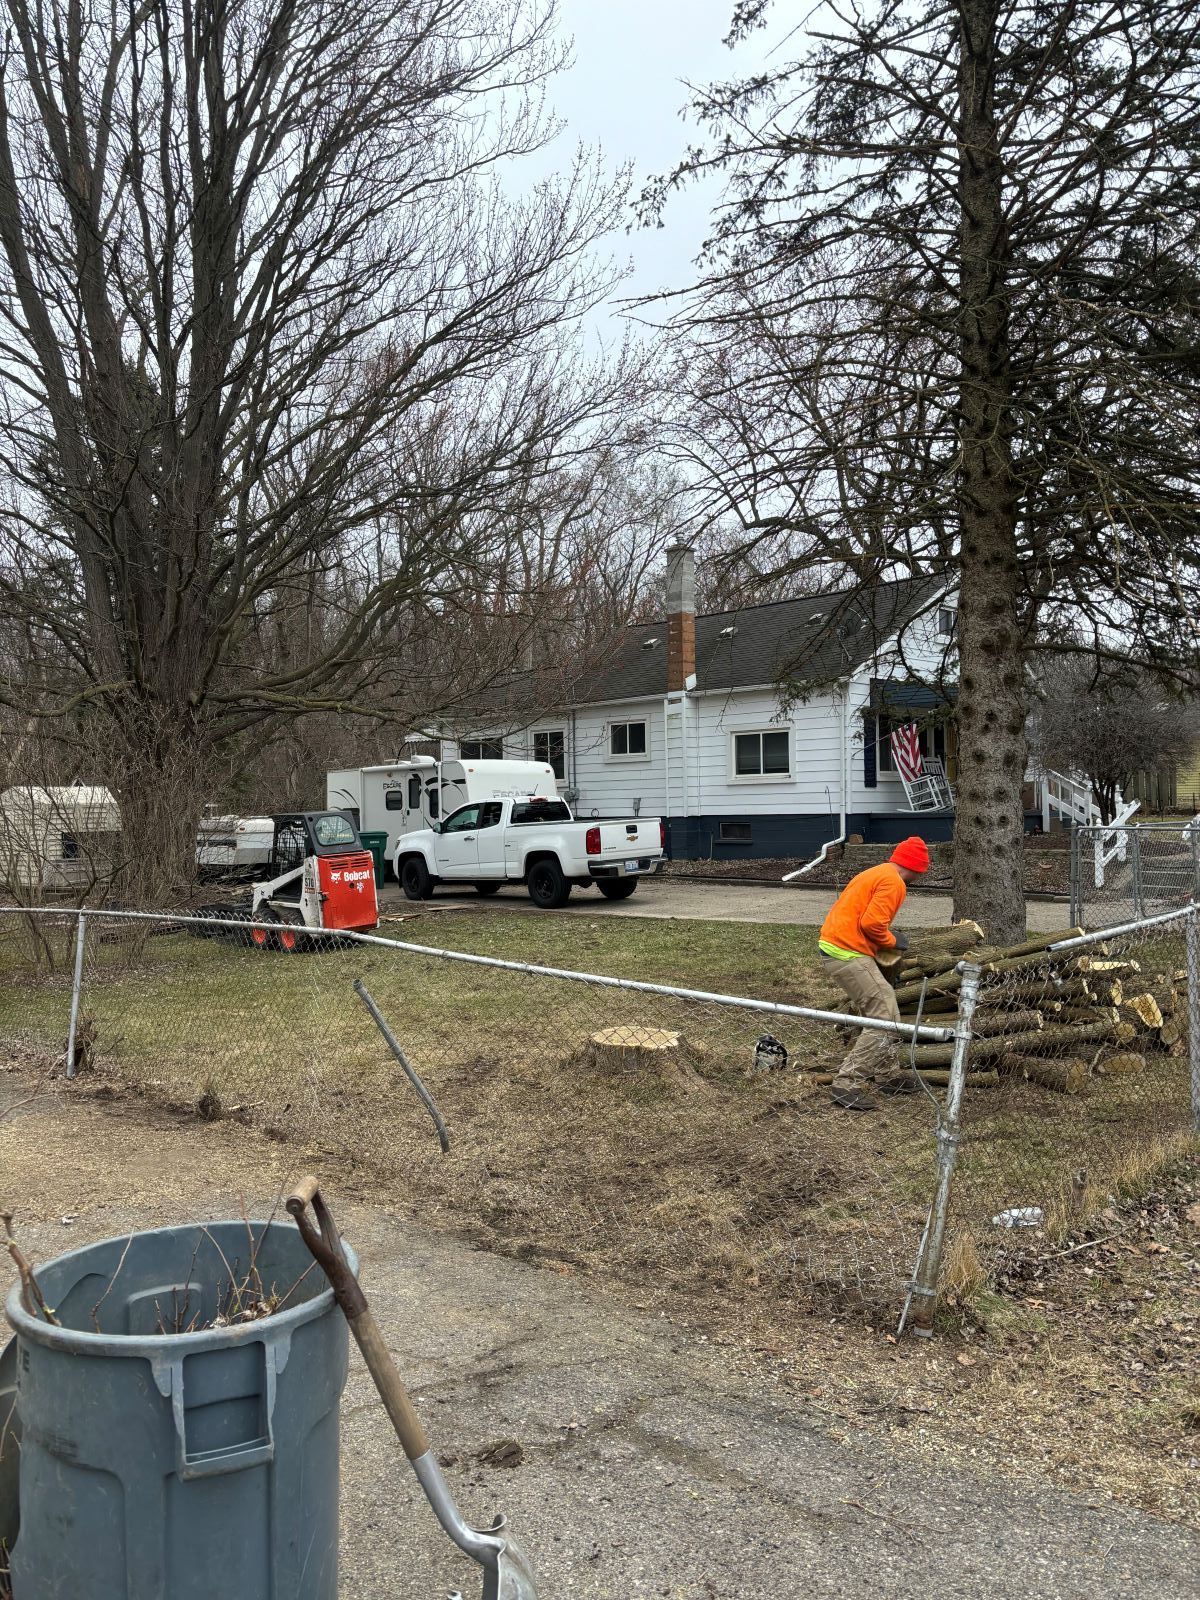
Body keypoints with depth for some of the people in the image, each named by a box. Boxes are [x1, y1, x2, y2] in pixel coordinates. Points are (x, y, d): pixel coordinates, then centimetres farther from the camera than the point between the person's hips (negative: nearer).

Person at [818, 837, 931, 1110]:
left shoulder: (876, 873, 19)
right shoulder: (893, 882, -11)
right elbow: (871, 923, -21)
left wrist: (887, 940, 15)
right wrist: (893, 941, -2)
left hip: (833, 948, 10)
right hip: (848, 956, -10)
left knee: (882, 1007, 20)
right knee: (885, 1018, -8)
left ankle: (887, 1073, 28)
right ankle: (848, 1084, -9)